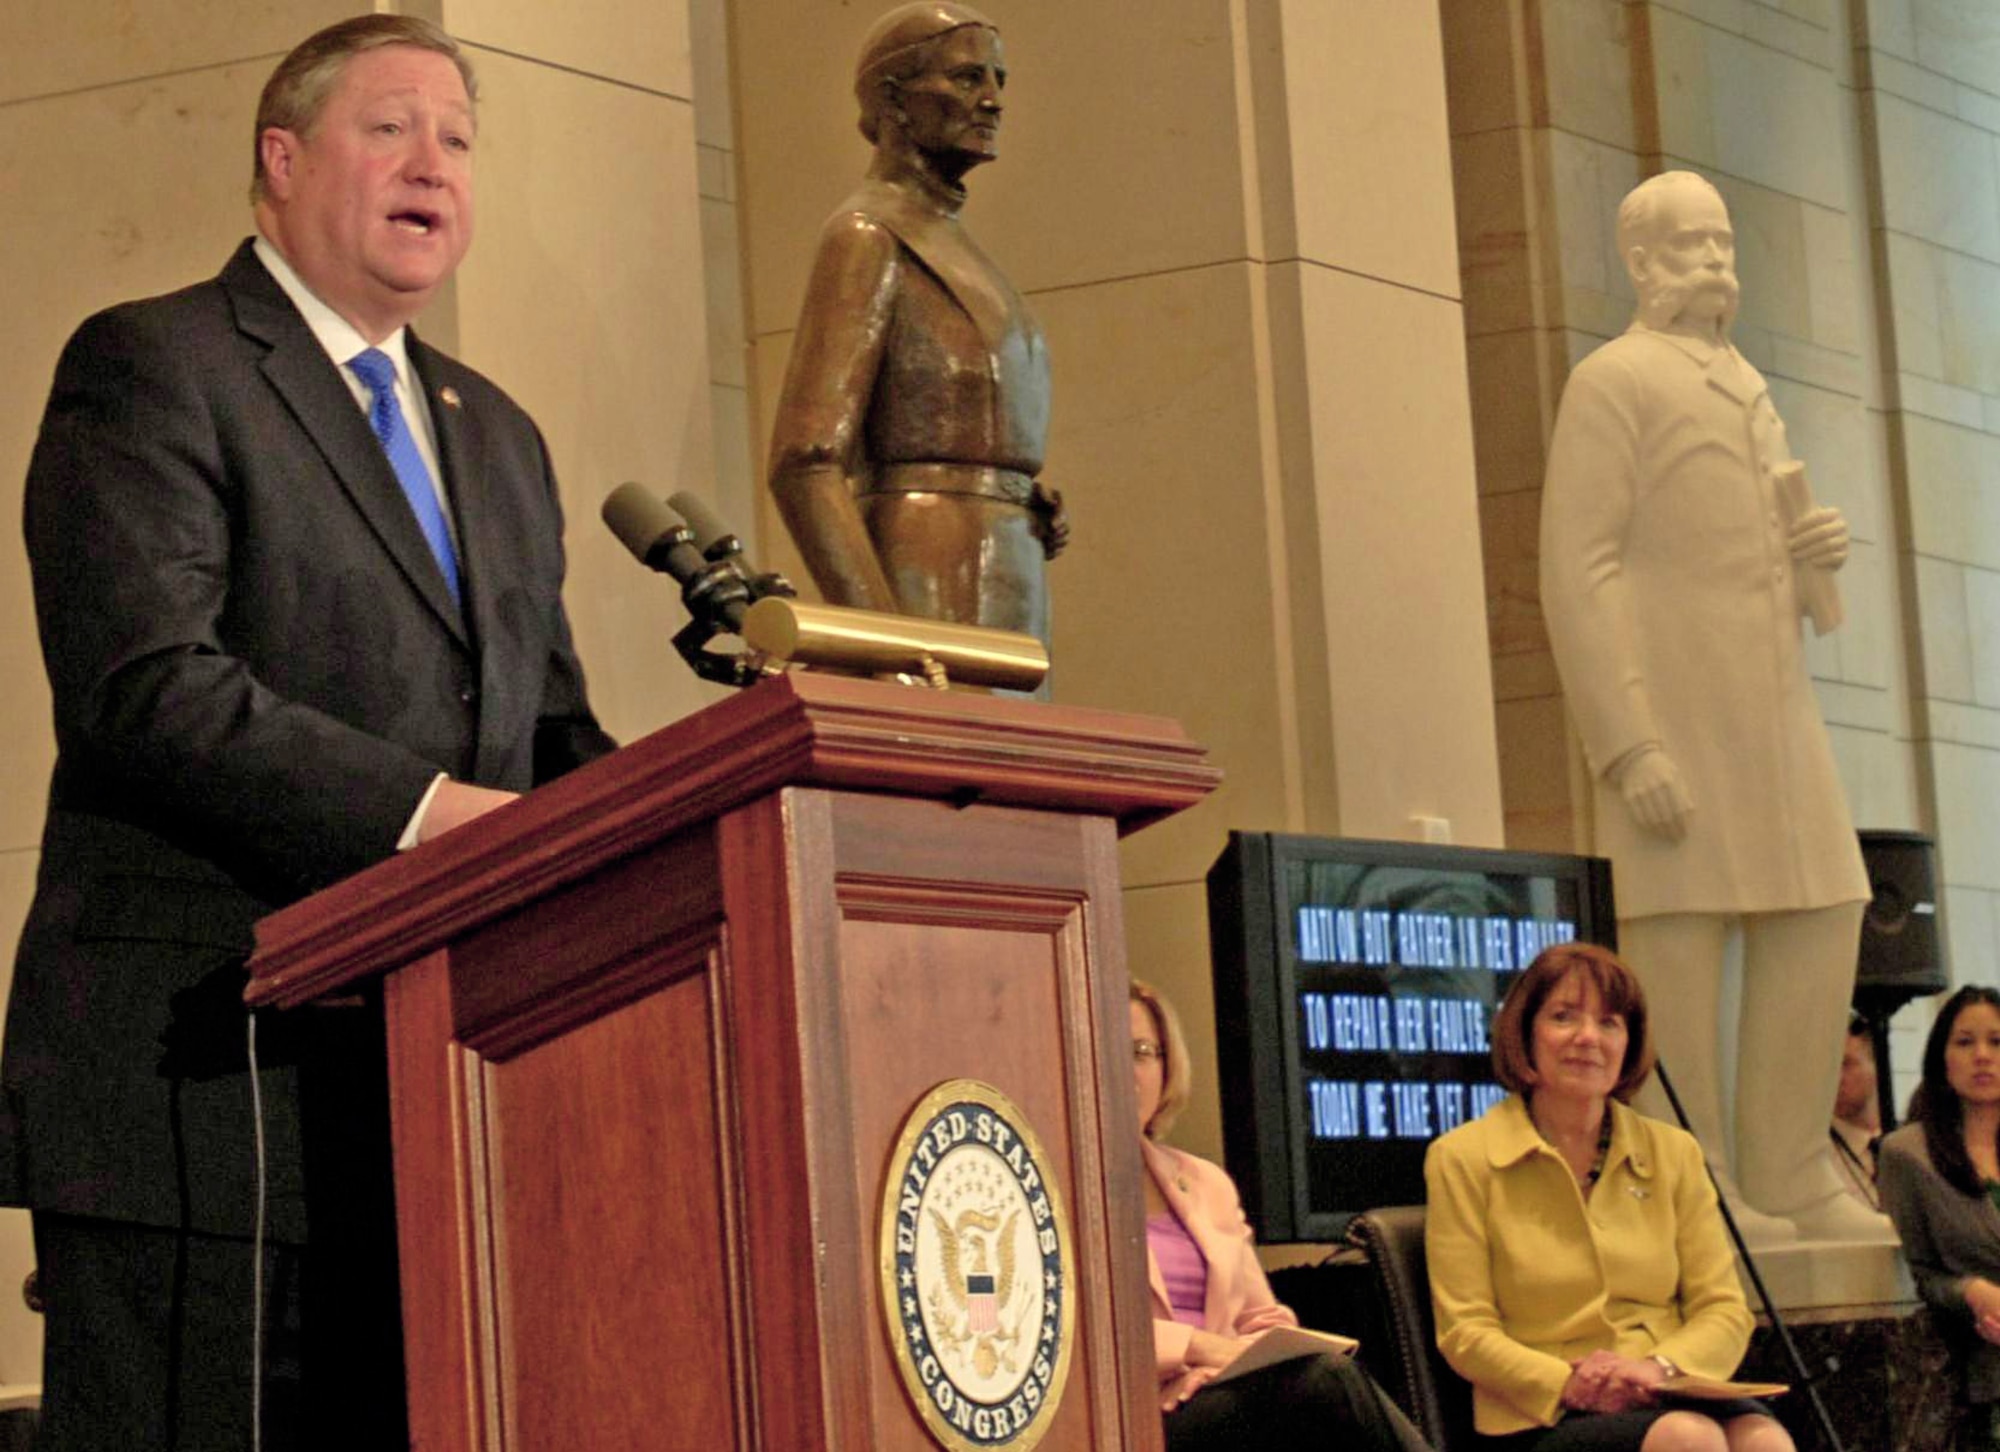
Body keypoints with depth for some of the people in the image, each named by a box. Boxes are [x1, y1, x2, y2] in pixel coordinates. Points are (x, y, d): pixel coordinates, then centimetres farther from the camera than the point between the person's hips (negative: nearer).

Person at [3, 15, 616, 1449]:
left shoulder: (499, 439, 24)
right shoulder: (149, 366, -1)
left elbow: (553, 730, 23)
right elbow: (144, 683, -14)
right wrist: (422, 810, -22)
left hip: (436, 1093, 7)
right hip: (205, 1073, -7)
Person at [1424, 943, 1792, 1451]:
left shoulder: (1672, 1152, 16)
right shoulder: (1463, 1159, 5)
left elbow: (1724, 1311, 11)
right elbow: (1464, 1332, 0)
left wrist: (1660, 1366, -12)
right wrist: (1567, 1382, -18)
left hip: (1666, 1397, 4)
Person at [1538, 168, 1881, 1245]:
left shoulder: (1746, 392, 23)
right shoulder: (1613, 382, -2)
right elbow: (1577, 571, -12)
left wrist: (1819, 553, 5)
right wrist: (1628, 745, -21)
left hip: (1773, 707, 8)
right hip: (1668, 704, -8)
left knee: (1818, 922, 5)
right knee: (1680, 932, -8)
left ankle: (1788, 1181, 10)